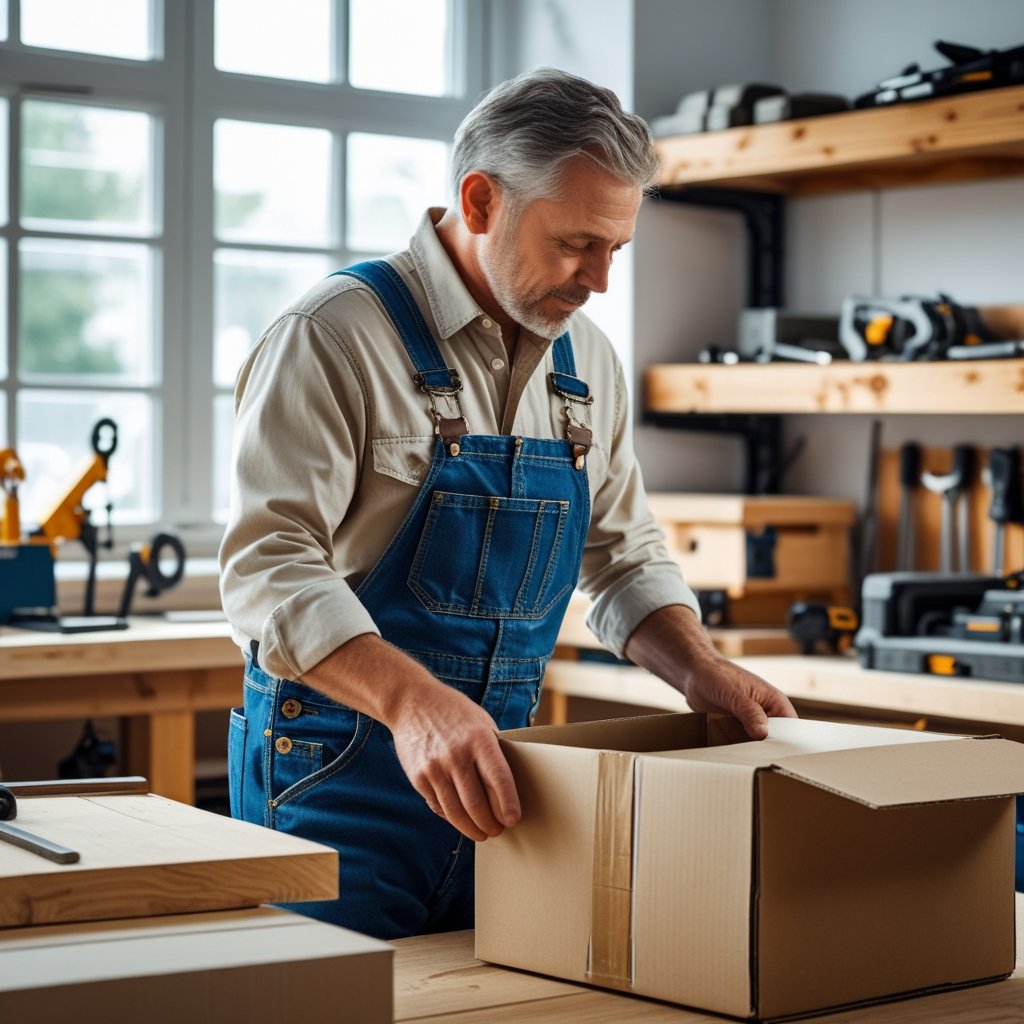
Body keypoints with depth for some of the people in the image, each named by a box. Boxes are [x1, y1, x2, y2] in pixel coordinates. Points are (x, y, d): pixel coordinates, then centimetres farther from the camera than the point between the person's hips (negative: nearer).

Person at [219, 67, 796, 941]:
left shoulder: (587, 361, 9)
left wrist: (700, 671, -2)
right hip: (335, 773, -6)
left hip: (489, 770, 6)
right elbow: (270, 565, -22)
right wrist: (413, 701, -37)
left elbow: (626, 558, 17)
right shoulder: (336, 335, -13)